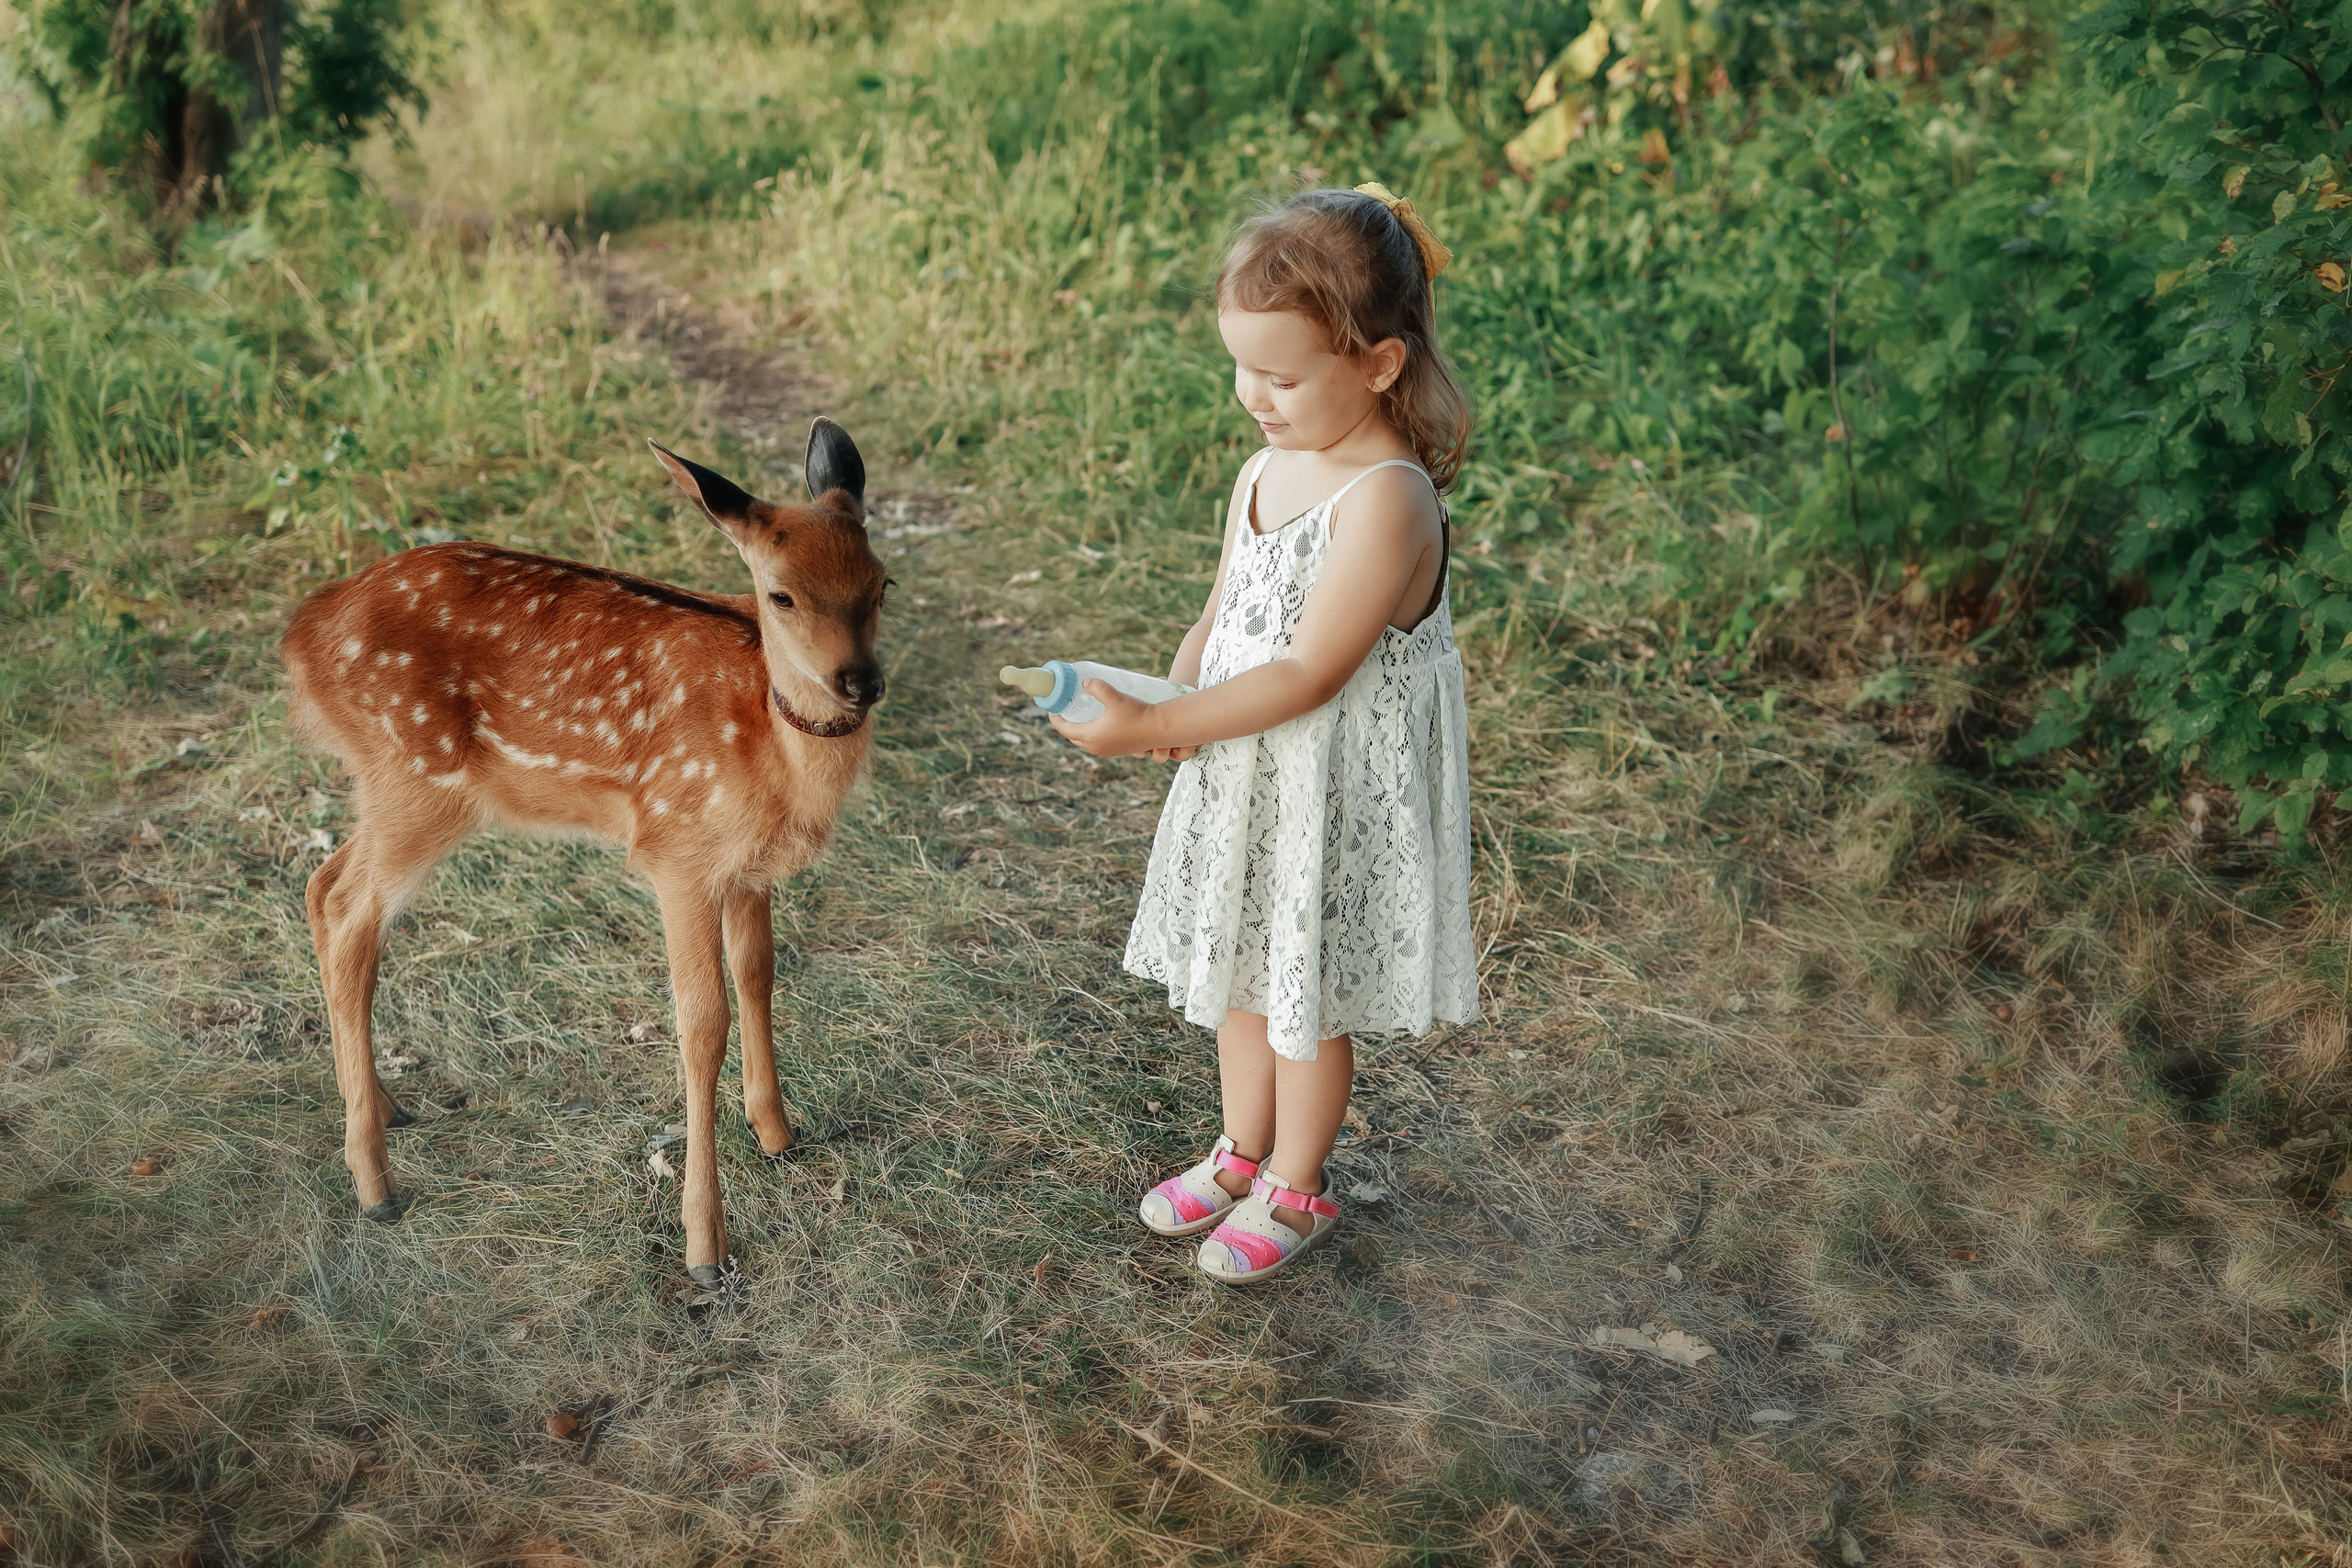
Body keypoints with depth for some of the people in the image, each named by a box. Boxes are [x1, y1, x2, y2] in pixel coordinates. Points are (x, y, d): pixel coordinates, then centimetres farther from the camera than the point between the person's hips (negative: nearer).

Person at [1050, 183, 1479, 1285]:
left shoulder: (1386, 500, -25)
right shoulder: (1264, 473, 2)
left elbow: (1307, 674, -28)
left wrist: (1148, 730, -29)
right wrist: (1169, 698, -12)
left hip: (1335, 800, -8)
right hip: (1241, 777, 8)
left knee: (1305, 997, 11)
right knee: (1241, 975, 22)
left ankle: (1294, 1191, 34)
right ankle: (1243, 1152, 44)